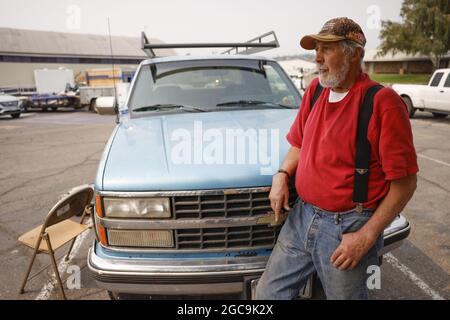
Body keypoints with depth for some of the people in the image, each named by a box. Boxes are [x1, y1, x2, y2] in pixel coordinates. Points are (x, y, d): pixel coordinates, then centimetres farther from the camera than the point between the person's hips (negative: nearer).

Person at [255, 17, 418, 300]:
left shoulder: (383, 102, -14)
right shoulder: (316, 89, 5)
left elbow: (405, 181, -13)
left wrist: (367, 236, -16)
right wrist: (282, 175, -2)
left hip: (348, 226, -5)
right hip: (302, 216, 6)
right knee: (268, 293, 14)